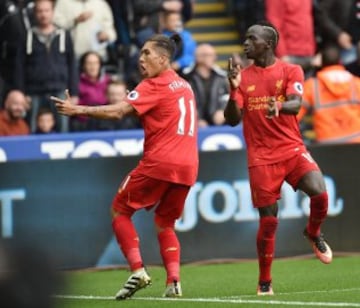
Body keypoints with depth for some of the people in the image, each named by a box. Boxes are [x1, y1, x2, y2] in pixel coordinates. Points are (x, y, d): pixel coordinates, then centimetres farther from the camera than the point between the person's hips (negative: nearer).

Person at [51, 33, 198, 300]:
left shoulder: (155, 85, -7)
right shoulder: (184, 85, 17)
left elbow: (117, 111, -17)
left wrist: (77, 110, -17)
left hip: (159, 163, -7)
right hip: (188, 166, 7)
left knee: (120, 210, 7)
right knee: (165, 223, 18)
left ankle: (138, 270, -8)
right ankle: (174, 281, 1)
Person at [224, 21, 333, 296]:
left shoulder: (291, 71, 1)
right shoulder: (243, 77, 6)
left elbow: (295, 104, -17)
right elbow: (233, 120, -2)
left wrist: (279, 107, -40)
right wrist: (233, 90, -19)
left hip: (292, 149, -1)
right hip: (262, 157, 1)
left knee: (320, 194, -23)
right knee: (268, 220, -4)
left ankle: (314, 233, 11)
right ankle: (264, 282, 12)